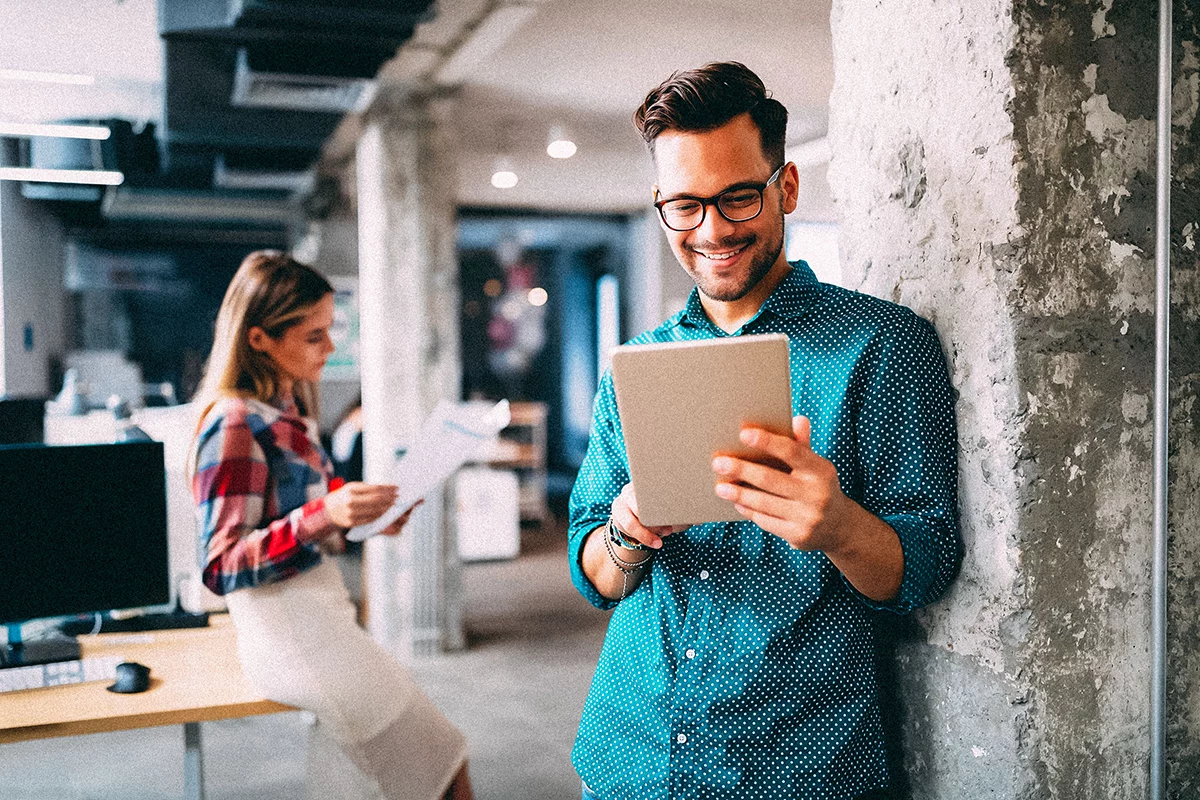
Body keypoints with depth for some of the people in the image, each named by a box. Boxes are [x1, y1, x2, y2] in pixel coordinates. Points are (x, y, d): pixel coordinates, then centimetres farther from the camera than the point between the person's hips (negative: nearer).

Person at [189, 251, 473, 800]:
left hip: (320, 607, 9)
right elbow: (222, 566, -19)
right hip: (287, 632, -9)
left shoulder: (288, 409, 10)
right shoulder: (235, 424, -17)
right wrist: (323, 516, -31)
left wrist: (364, 520, 4)